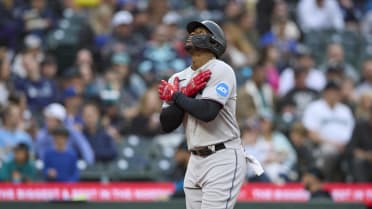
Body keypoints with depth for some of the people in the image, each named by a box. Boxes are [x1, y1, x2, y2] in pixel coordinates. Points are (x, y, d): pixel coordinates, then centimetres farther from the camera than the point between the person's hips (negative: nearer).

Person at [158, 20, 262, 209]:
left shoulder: (220, 71, -7)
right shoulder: (178, 79, 13)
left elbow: (207, 112, -22)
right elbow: (166, 124, 5)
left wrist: (175, 96, -7)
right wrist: (187, 92, -7)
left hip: (223, 159, -7)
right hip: (195, 161, 8)